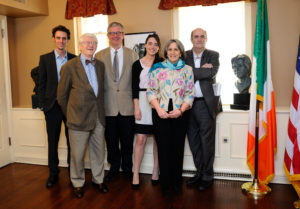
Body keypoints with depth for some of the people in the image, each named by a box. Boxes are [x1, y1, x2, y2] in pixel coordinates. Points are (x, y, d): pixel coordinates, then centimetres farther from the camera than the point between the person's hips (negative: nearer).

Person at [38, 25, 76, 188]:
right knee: (53, 141, 9)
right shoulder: (45, 58, 3)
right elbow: (41, 84, 2)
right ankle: (53, 173, 22)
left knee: (72, 139, 9)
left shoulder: (74, 59, 5)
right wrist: (42, 105, -3)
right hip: (53, 106, 0)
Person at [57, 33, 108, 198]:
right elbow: (62, 95, -1)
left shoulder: (101, 65, 7)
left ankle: (98, 180, 34)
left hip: (98, 117, 4)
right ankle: (78, 183, 29)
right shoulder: (69, 66, -7)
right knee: (77, 154, 8)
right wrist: (69, 115, 5)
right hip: (79, 118, -4)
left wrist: (100, 110, 12)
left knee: (98, 152, 15)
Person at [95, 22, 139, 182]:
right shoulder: (99, 56, 5)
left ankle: (127, 168, 28)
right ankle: (114, 167, 29)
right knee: (111, 140, 10)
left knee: (127, 140, 9)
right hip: (108, 106, 0)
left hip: (127, 105, 0)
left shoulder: (132, 54, 6)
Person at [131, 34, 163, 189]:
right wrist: (136, 107, -5)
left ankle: (156, 171, 21)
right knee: (140, 139, -3)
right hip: (143, 102, -1)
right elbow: (135, 87, 2)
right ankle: (135, 174, 7)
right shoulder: (137, 64, 5)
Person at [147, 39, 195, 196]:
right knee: (163, 148, 2)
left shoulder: (187, 70, 8)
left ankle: (176, 183, 22)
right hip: (161, 114, 0)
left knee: (178, 148, 5)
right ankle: (165, 184, 17)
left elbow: (190, 94, 4)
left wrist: (181, 110, -11)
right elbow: (151, 92, 3)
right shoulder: (157, 68, 6)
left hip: (180, 114, 1)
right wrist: (159, 109, -11)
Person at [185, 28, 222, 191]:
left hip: (206, 104, -3)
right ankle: (199, 173, 28)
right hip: (189, 104, 3)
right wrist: (202, 70, -13)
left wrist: (192, 72, -10)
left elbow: (212, 73, -15)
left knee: (207, 141, 1)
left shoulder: (213, 55, 3)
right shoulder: (185, 56, 9)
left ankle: (207, 176, 17)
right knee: (193, 141, 11)